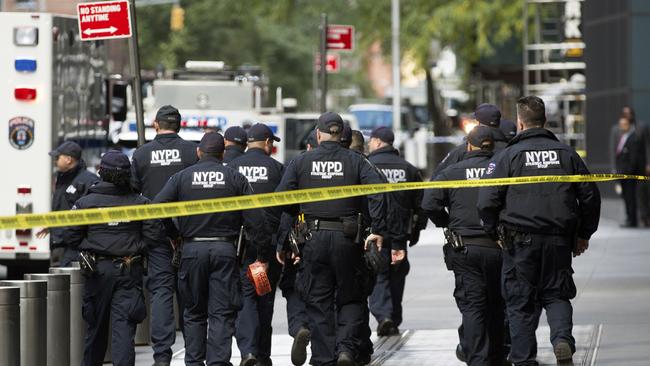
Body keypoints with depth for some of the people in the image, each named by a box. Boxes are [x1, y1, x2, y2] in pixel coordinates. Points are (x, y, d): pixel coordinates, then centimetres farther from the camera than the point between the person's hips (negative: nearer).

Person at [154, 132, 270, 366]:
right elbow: (254, 220, -1)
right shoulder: (235, 179, 3)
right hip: (225, 250, -1)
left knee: (194, 312, 13)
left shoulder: (182, 177, 3)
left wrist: (173, 233, 9)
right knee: (222, 313, 0)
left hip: (192, 250, 1)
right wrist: (263, 254, 3)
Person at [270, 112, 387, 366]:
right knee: (350, 299, 12)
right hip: (347, 240, 0)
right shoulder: (355, 161, 2)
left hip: (313, 240, 0)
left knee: (319, 305, 8)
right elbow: (378, 192, -12)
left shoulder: (301, 162, 4)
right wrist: (378, 230, -7)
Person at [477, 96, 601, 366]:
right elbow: (590, 196, 9)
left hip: (520, 241, -2)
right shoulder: (567, 154, 7)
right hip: (560, 240, 3)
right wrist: (583, 235, 19)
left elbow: (487, 202, -10)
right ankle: (562, 339, -13)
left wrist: (495, 234, 5)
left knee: (520, 303, 7)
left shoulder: (508, 156, -4)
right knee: (556, 295, 13)